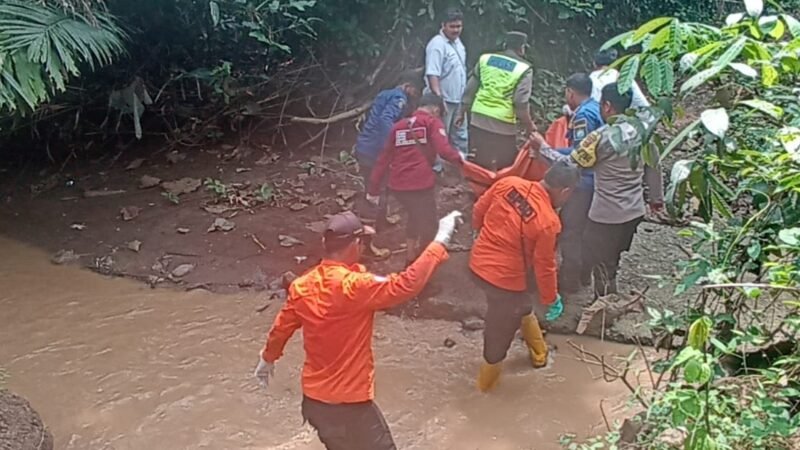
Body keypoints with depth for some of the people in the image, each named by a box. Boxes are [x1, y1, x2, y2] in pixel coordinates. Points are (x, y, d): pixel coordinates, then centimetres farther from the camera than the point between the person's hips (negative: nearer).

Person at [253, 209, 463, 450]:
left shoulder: (302, 286, -2)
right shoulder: (355, 286, -25)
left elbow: (281, 327, 11)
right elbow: (406, 285, -28)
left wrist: (268, 358, 31)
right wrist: (441, 240, -20)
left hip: (313, 398, 7)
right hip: (350, 403, -7)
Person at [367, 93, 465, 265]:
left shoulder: (399, 126, 18)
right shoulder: (432, 122, 3)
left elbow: (384, 159, 17)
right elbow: (444, 150, -14)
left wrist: (373, 189, 20)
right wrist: (459, 158, 4)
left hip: (397, 184, 6)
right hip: (421, 184, -6)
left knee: (415, 217, 29)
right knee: (429, 225, 12)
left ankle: (411, 258, 36)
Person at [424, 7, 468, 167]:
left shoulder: (457, 41, 9)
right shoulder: (437, 44, -20)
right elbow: (432, 75, -26)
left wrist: (464, 96, 19)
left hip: (458, 99, 9)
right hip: (444, 100, -9)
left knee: (461, 136, 19)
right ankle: (435, 168, 12)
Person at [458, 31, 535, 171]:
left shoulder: (485, 59, 8)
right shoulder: (523, 69, -6)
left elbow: (470, 89, 11)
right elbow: (520, 103, -12)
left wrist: (462, 112, 20)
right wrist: (530, 126, 1)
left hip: (478, 120, 5)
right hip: (503, 124, -5)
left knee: (478, 165, 15)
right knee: (505, 168, 8)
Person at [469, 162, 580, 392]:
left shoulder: (508, 183, -9)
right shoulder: (548, 222, -24)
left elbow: (479, 209, 5)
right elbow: (544, 266, -14)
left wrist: (482, 232, 26)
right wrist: (551, 300, 3)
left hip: (478, 262, 7)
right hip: (504, 277, -7)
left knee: (521, 308, 31)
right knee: (500, 331, 18)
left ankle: (539, 354, 51)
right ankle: (487, 381, 40)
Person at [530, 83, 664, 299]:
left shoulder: (602, 138, -23)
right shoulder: (641, 129, -2)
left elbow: (569, 165, -14)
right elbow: (653, 165, 10)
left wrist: (542, 148, 2)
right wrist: (657, 197, 24)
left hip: (607, 215, -7)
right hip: (634, 211, 7)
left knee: (602, 269, 10)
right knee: (610, 264, 23)